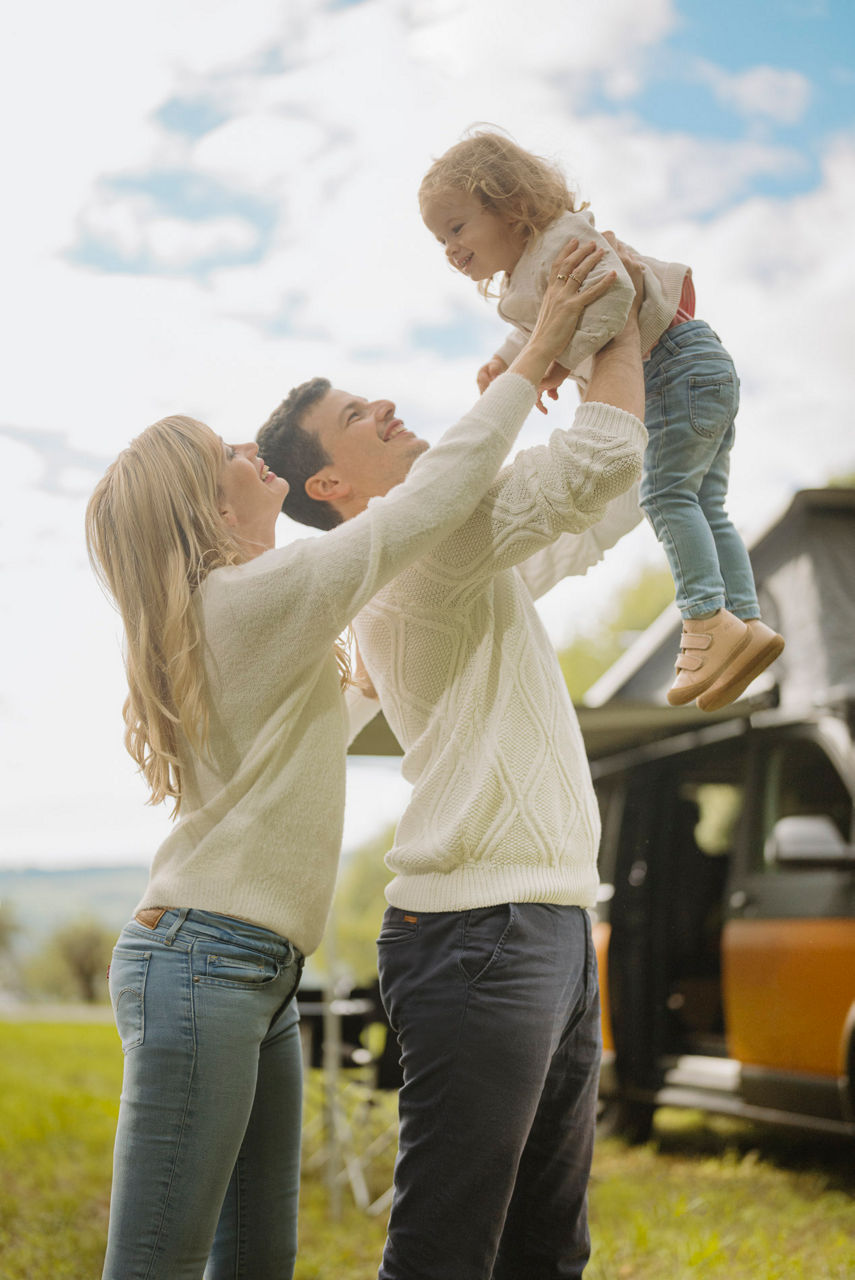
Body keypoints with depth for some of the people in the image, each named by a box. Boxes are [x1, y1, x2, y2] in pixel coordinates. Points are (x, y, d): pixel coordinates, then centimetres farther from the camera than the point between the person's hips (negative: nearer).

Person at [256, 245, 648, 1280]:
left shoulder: (473, 559, 22)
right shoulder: (421, 537, -9)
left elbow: (607, 507, 33)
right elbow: (601, 456, -18)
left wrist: (662, 353, 26)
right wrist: (617, 334, -1)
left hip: (550, 926, 10)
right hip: (478, 932, -10)